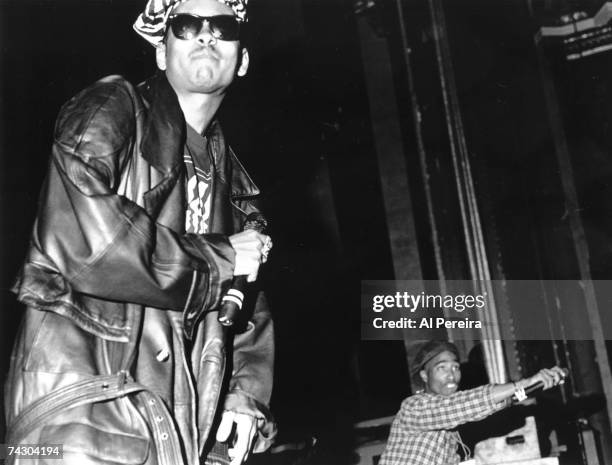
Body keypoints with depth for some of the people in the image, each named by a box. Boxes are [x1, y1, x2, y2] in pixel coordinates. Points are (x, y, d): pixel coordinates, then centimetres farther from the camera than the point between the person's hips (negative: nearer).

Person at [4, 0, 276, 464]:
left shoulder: (232, 179, 19)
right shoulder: (111, 109, -2)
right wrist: (218, 259, -12)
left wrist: (245, 396, 3)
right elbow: (77, 233, -21)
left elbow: (249, 308, 20)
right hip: (84, 408, -6)